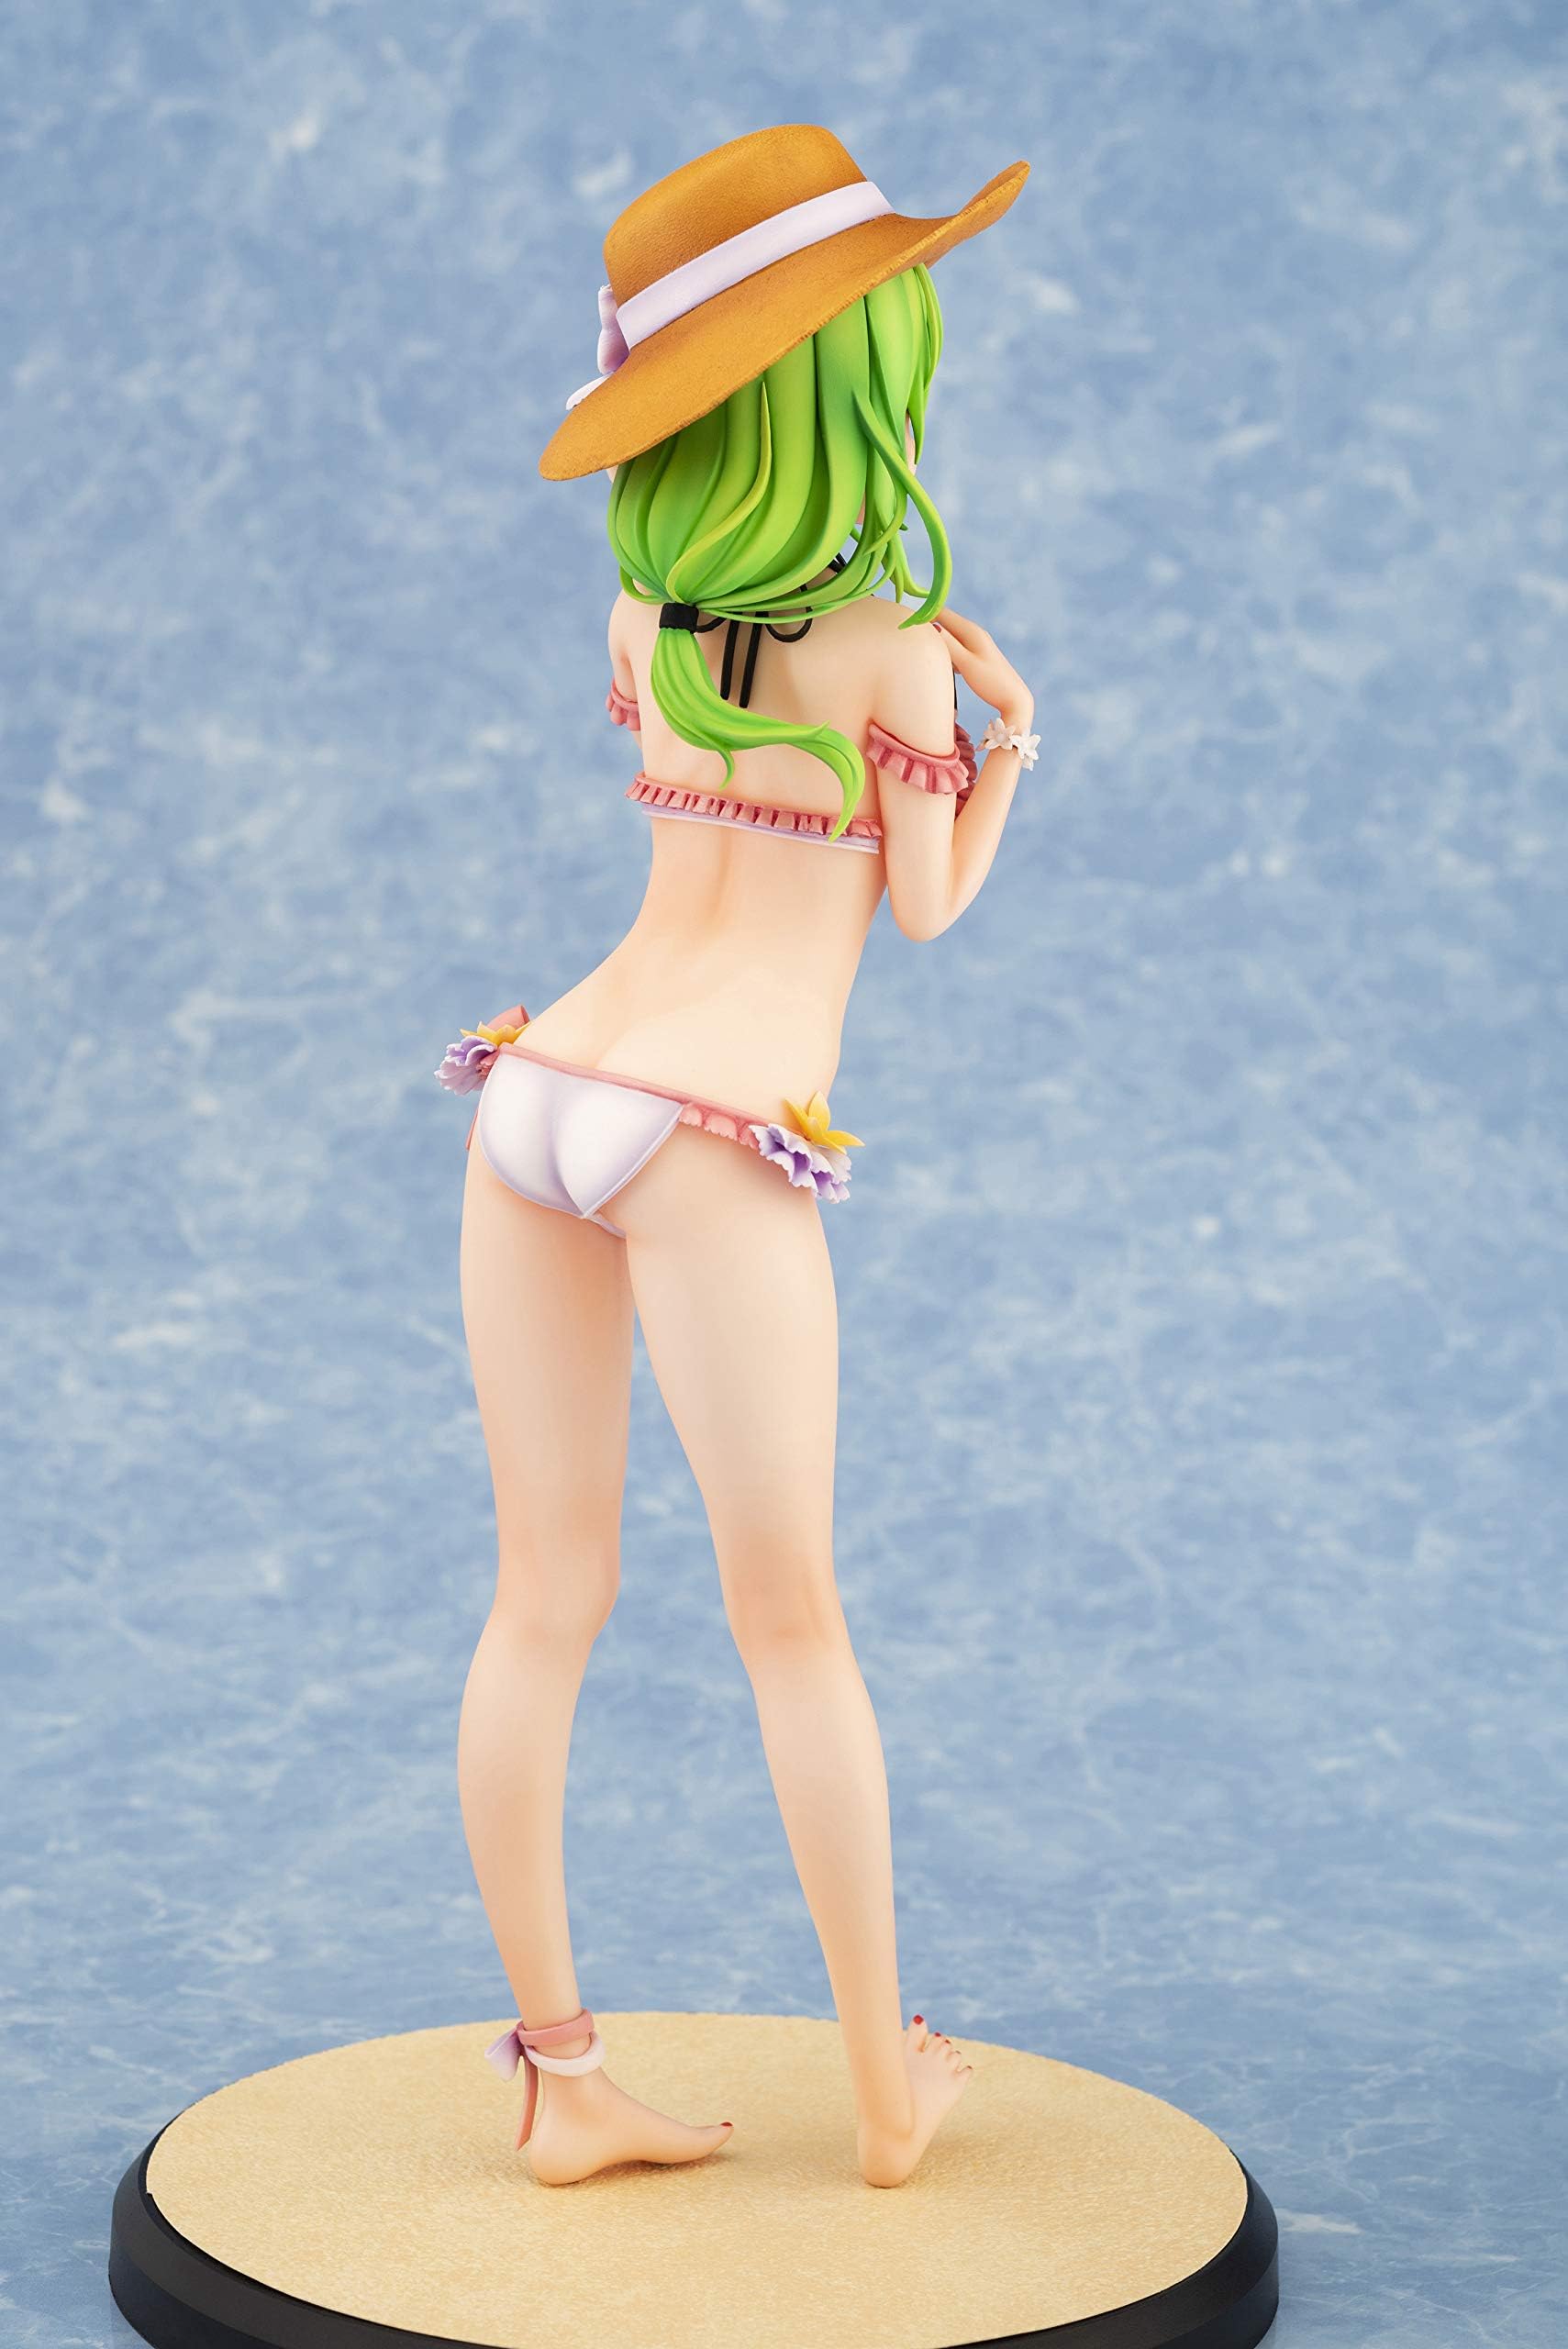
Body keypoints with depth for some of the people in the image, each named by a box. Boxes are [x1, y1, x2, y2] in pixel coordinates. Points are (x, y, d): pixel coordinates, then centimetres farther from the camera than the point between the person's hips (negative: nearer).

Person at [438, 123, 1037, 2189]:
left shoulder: (646, 607, 11)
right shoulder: (887, 635, -7)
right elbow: (927, 904, 4)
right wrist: (1009, 732, 17)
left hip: (539, 1088, 6)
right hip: (708, 1138, -5)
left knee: (546, 1604, 8)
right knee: (791, 1624, 7)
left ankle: (560, 2079, 15)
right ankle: (889, 2084, 20)